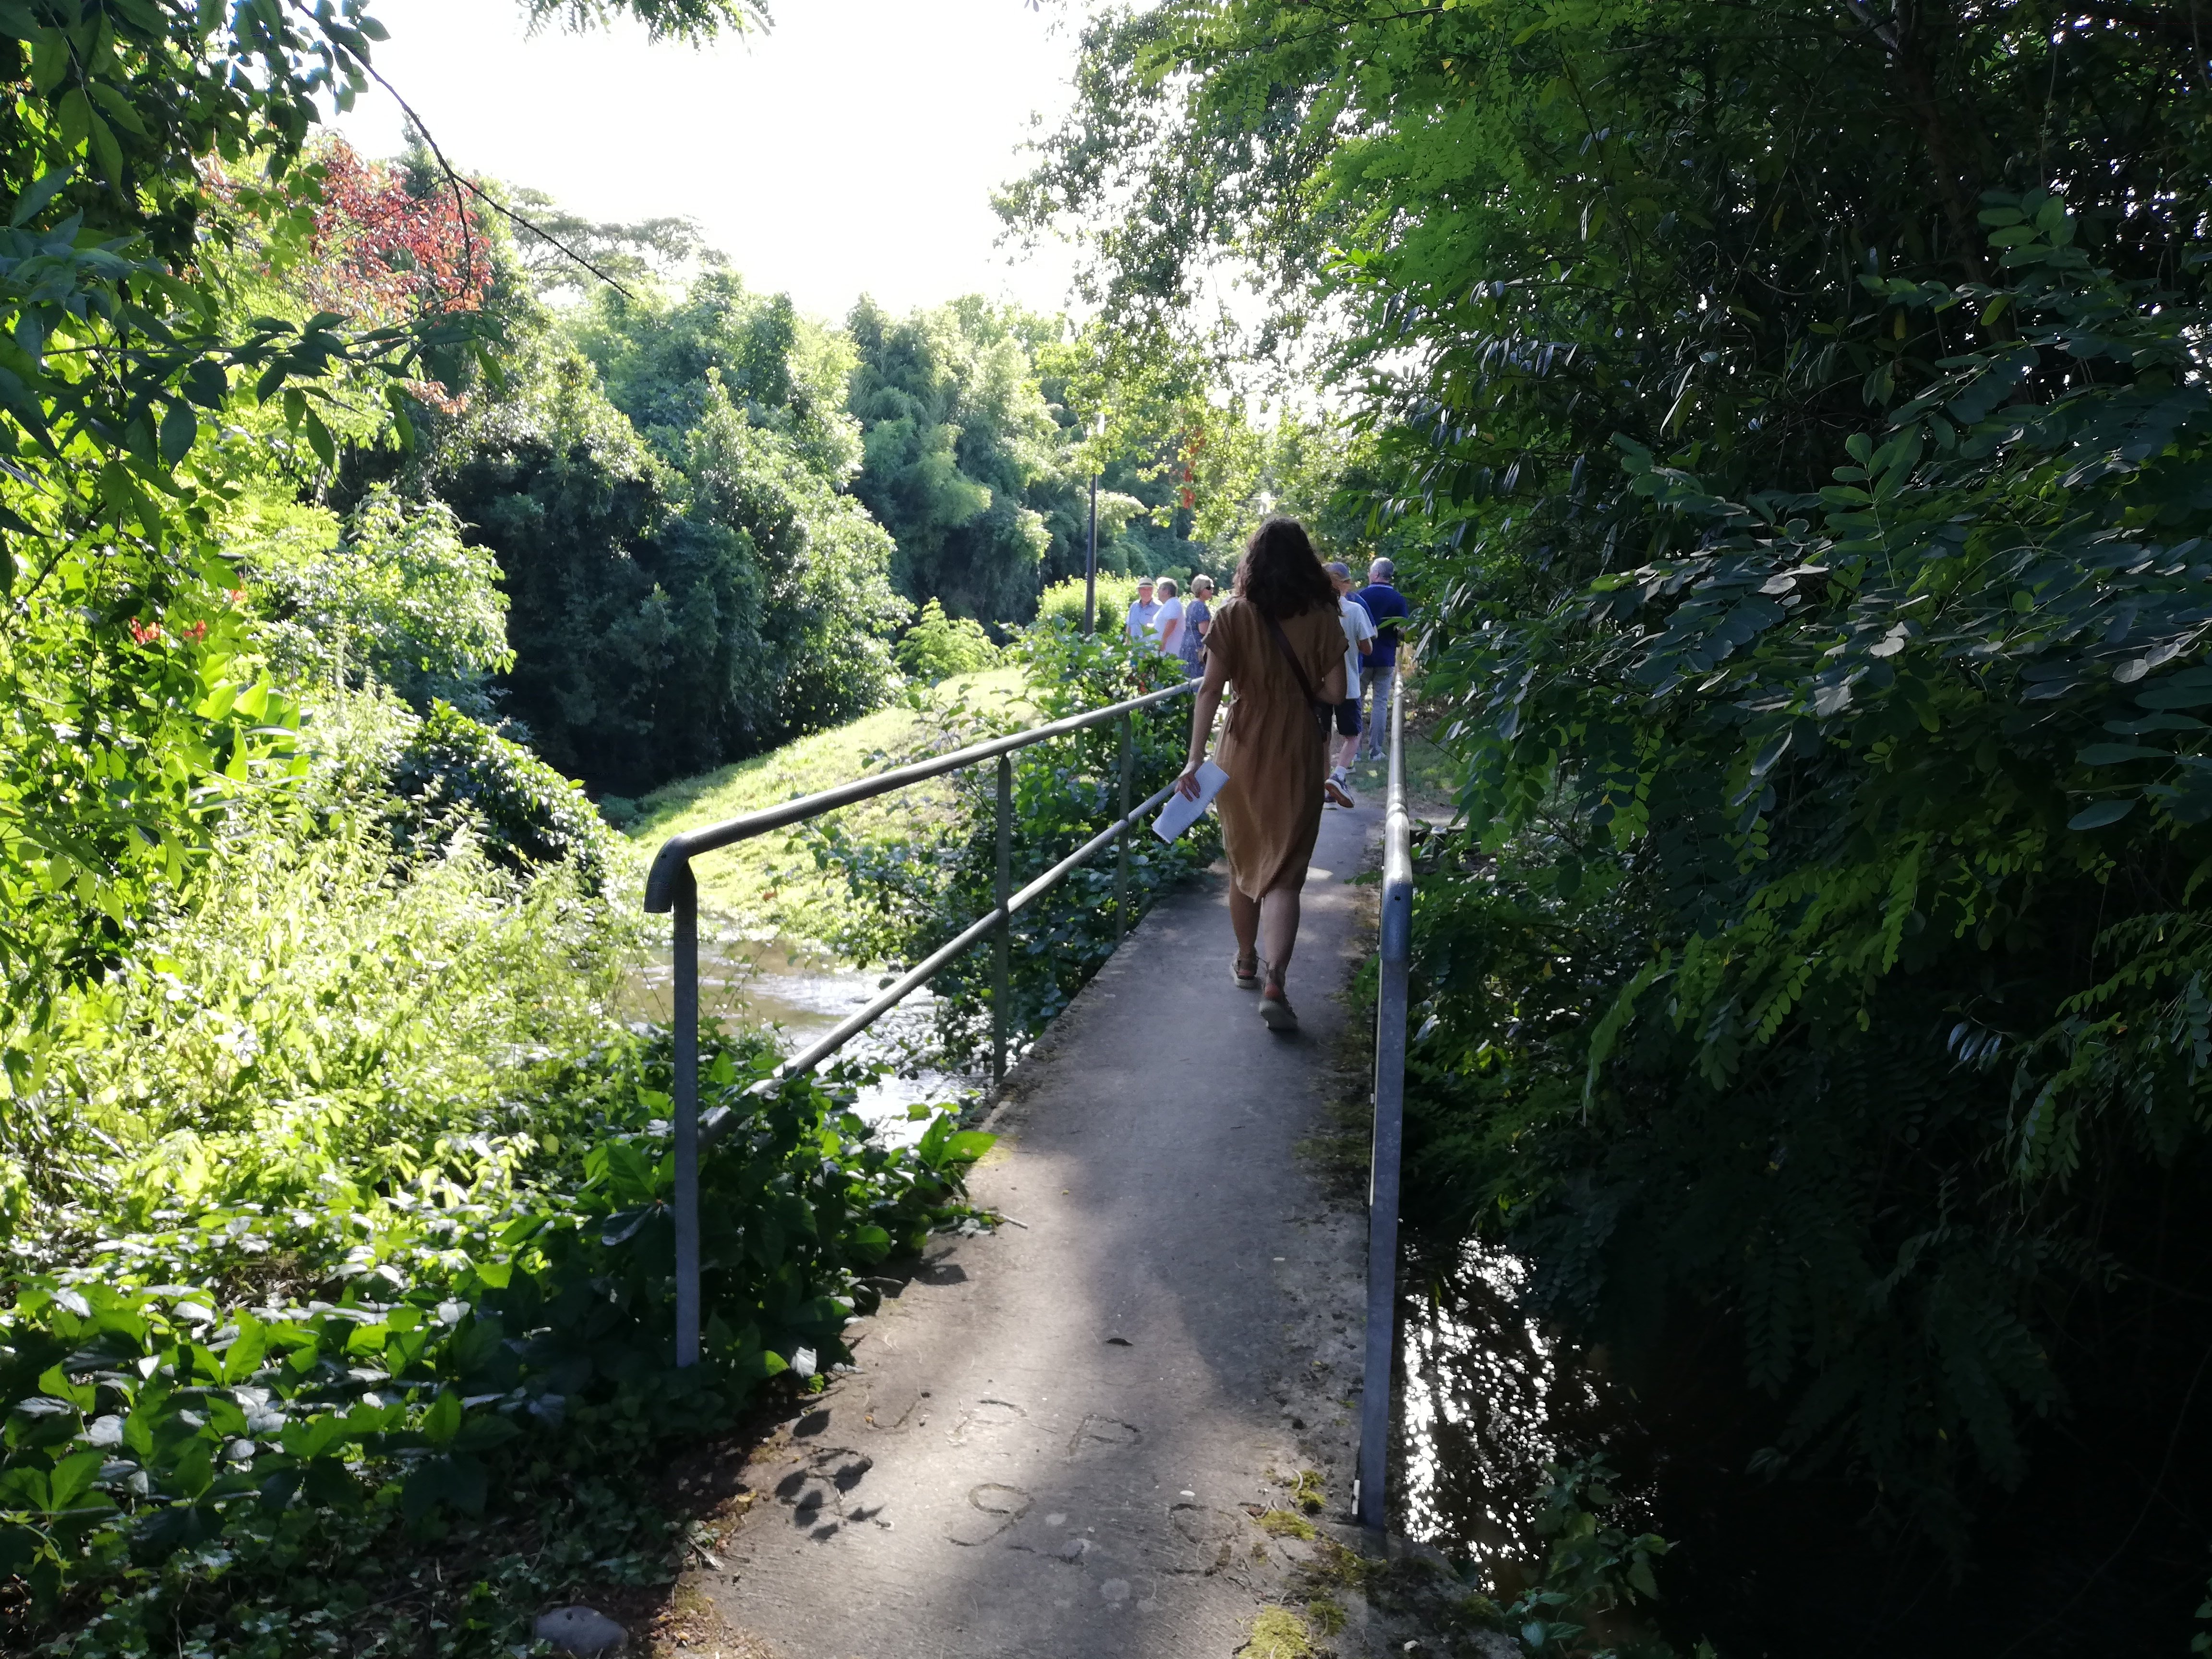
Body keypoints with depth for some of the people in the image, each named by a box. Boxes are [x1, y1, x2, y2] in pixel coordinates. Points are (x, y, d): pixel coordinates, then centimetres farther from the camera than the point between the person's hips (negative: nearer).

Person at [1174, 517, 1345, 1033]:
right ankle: (1274, 984, -15)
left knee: (1243, 863, 19)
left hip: (1244, 754, 1)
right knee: (1283, 874, 0)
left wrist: (1195, 759, -10)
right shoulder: (1322, 618, -6)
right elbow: (1334, 693, -6)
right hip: (1299, 758, -1)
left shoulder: (1232, 615, -5)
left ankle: (1247, 962, 34)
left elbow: (1210, 690, -10)